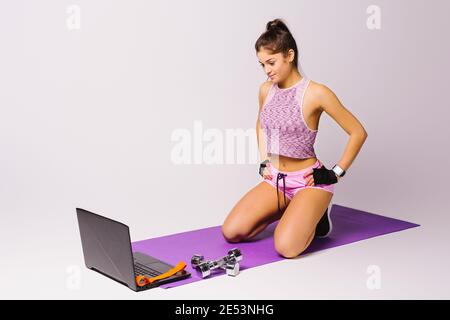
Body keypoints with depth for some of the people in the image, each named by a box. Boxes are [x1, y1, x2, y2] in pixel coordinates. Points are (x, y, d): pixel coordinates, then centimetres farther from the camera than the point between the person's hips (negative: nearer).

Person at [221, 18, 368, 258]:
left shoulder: (316, 93, -17)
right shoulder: (266, 90, 2)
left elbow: (358, 133, -11)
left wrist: (336, 173, -10)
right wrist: (264, 162, 13)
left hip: (309, 182, -6)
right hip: (276, 180, 6)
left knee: (286, 247, -25)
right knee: (231, 232, -5)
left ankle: (314, 216, 9)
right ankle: (288, 211, 17)